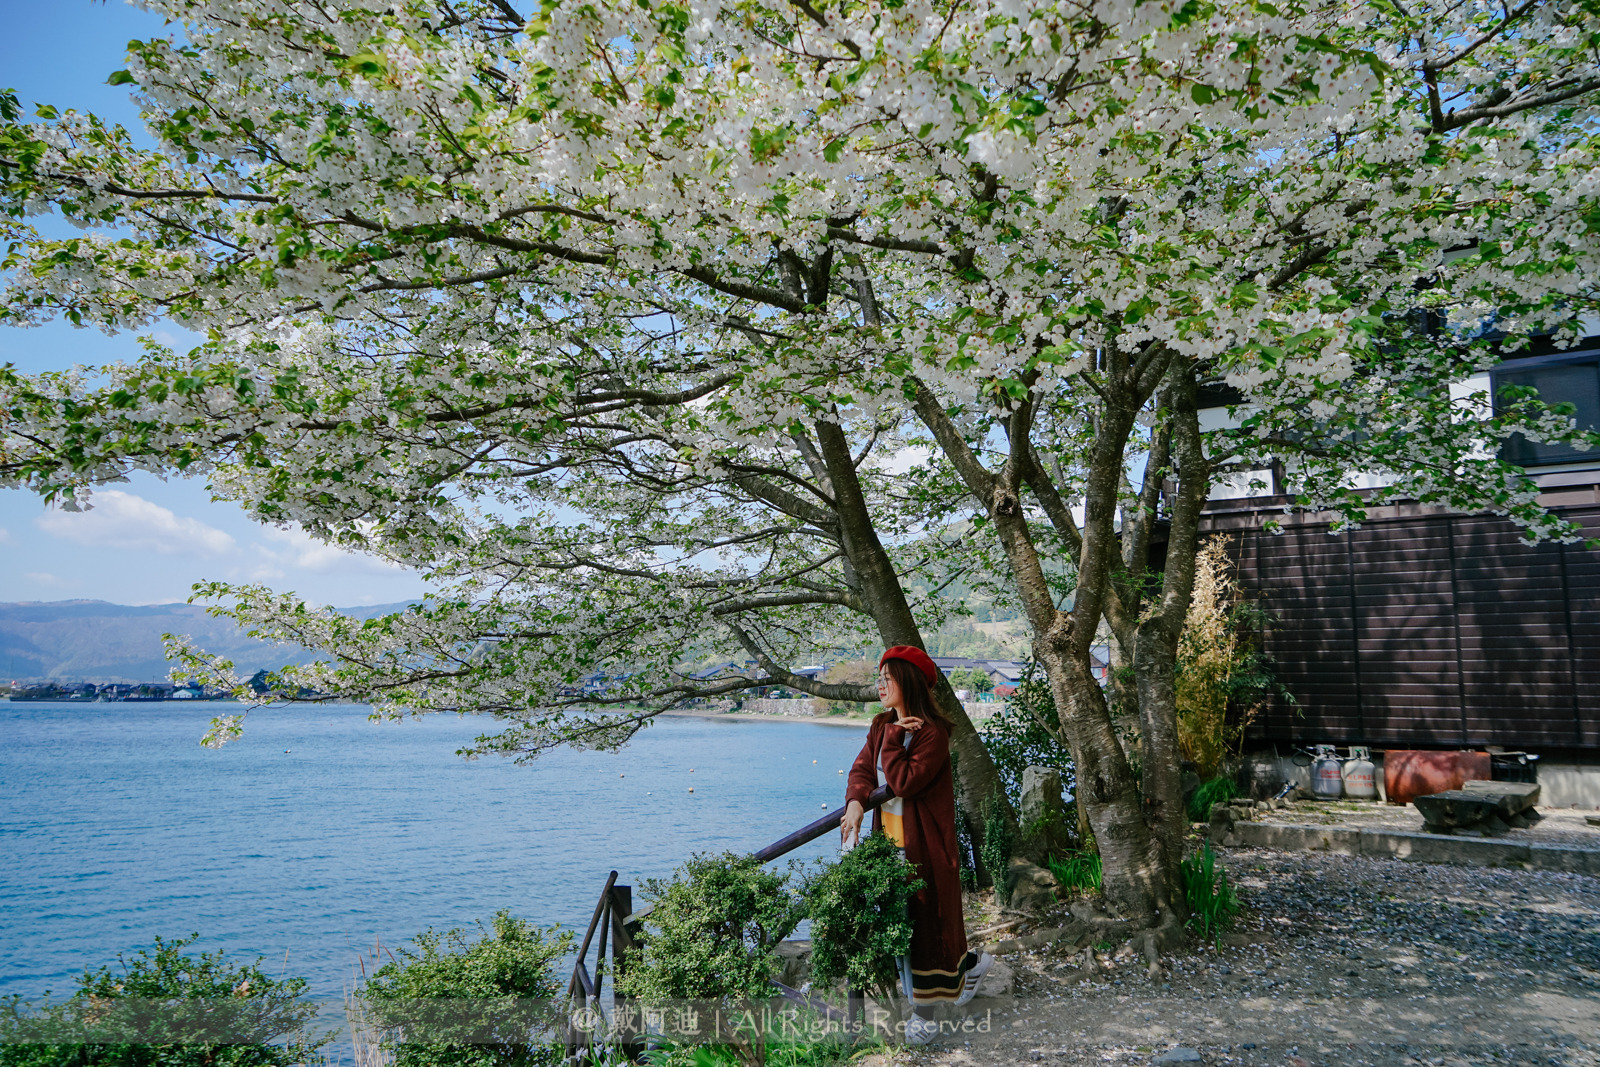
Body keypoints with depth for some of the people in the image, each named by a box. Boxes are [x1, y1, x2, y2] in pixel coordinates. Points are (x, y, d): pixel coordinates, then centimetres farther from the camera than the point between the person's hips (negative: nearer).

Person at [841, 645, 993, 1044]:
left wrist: (894, 740, -22)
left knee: (920, 917, 1)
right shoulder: (881, 727, 7)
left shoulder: (932, 733, -17)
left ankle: (923, 1014, 15)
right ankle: (969, 962, 38)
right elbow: (861, 769, -1)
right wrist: (855, 802, -19)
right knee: (897, 916, 17)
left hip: (922, 843, -8)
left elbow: (904, 783, -24)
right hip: (888, 836, 8)